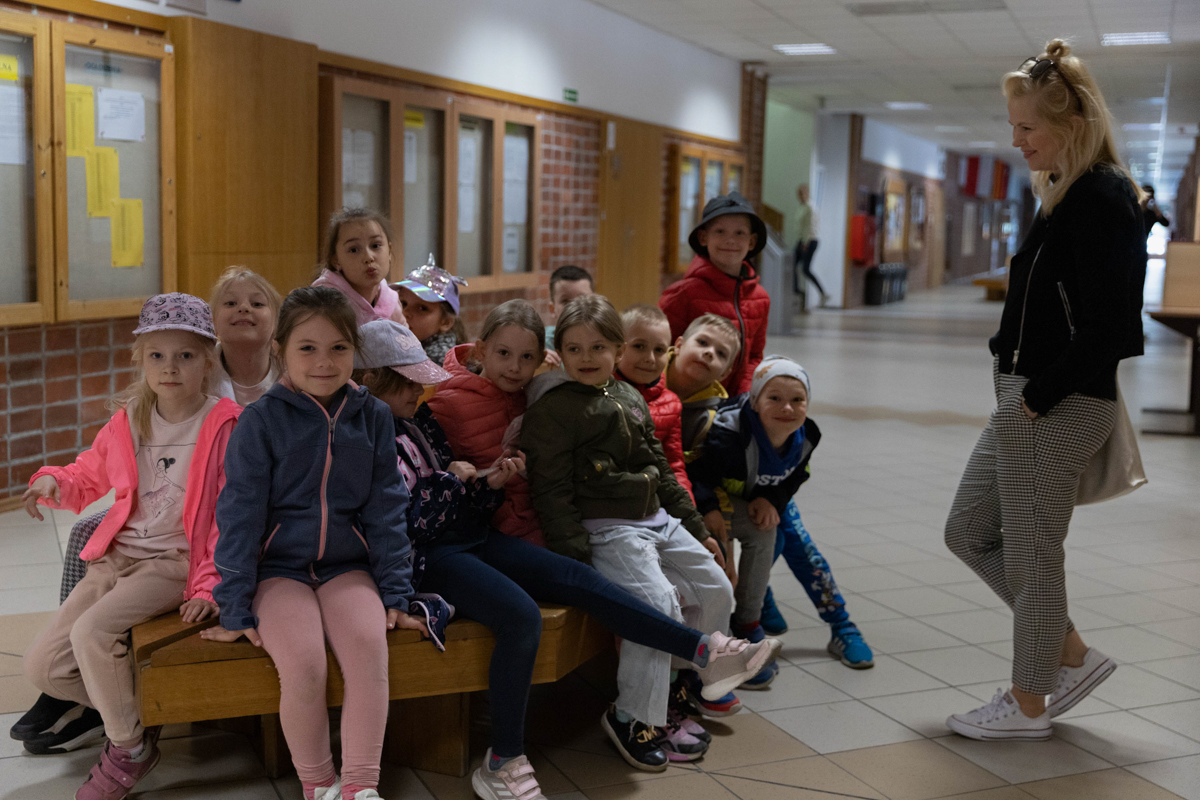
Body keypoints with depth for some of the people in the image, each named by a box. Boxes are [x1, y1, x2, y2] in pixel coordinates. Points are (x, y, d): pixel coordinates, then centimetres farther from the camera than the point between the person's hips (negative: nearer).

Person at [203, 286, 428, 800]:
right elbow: (240, 512, -4)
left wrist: (395, 592, 5)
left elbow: (386, 508, 7)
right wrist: (235, 609, -5)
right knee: (303, 663, -25)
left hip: (347, 565, 2)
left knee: (369, 644, -26)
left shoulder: (372, 417, 3)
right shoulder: (261, 420, -5)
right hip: (280, 567, -2)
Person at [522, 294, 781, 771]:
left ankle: (687, 680, 33)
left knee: (716, 591, 11)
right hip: (605, 530, -8)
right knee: (660, 606, -24)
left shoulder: (630, 399, 14)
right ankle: (631, 716, -10)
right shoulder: (552, 411, -10)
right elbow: (552, 493, -14)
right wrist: (575, 557, -21)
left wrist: (697, 529, 20)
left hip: (659, 521, 8)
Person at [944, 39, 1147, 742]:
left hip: (1059, 407, -10)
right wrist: (1021, 390, 7)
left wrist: (1038, 397, -16)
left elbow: (1106, 329, -22)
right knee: (969, 532, 16)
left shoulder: (1102, 197, -17)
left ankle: (1028, 705, 22)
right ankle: (1073, 654, 27)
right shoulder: (1070, 192, 13)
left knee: (1031, 552, 4)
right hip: (1027, 400, 10)